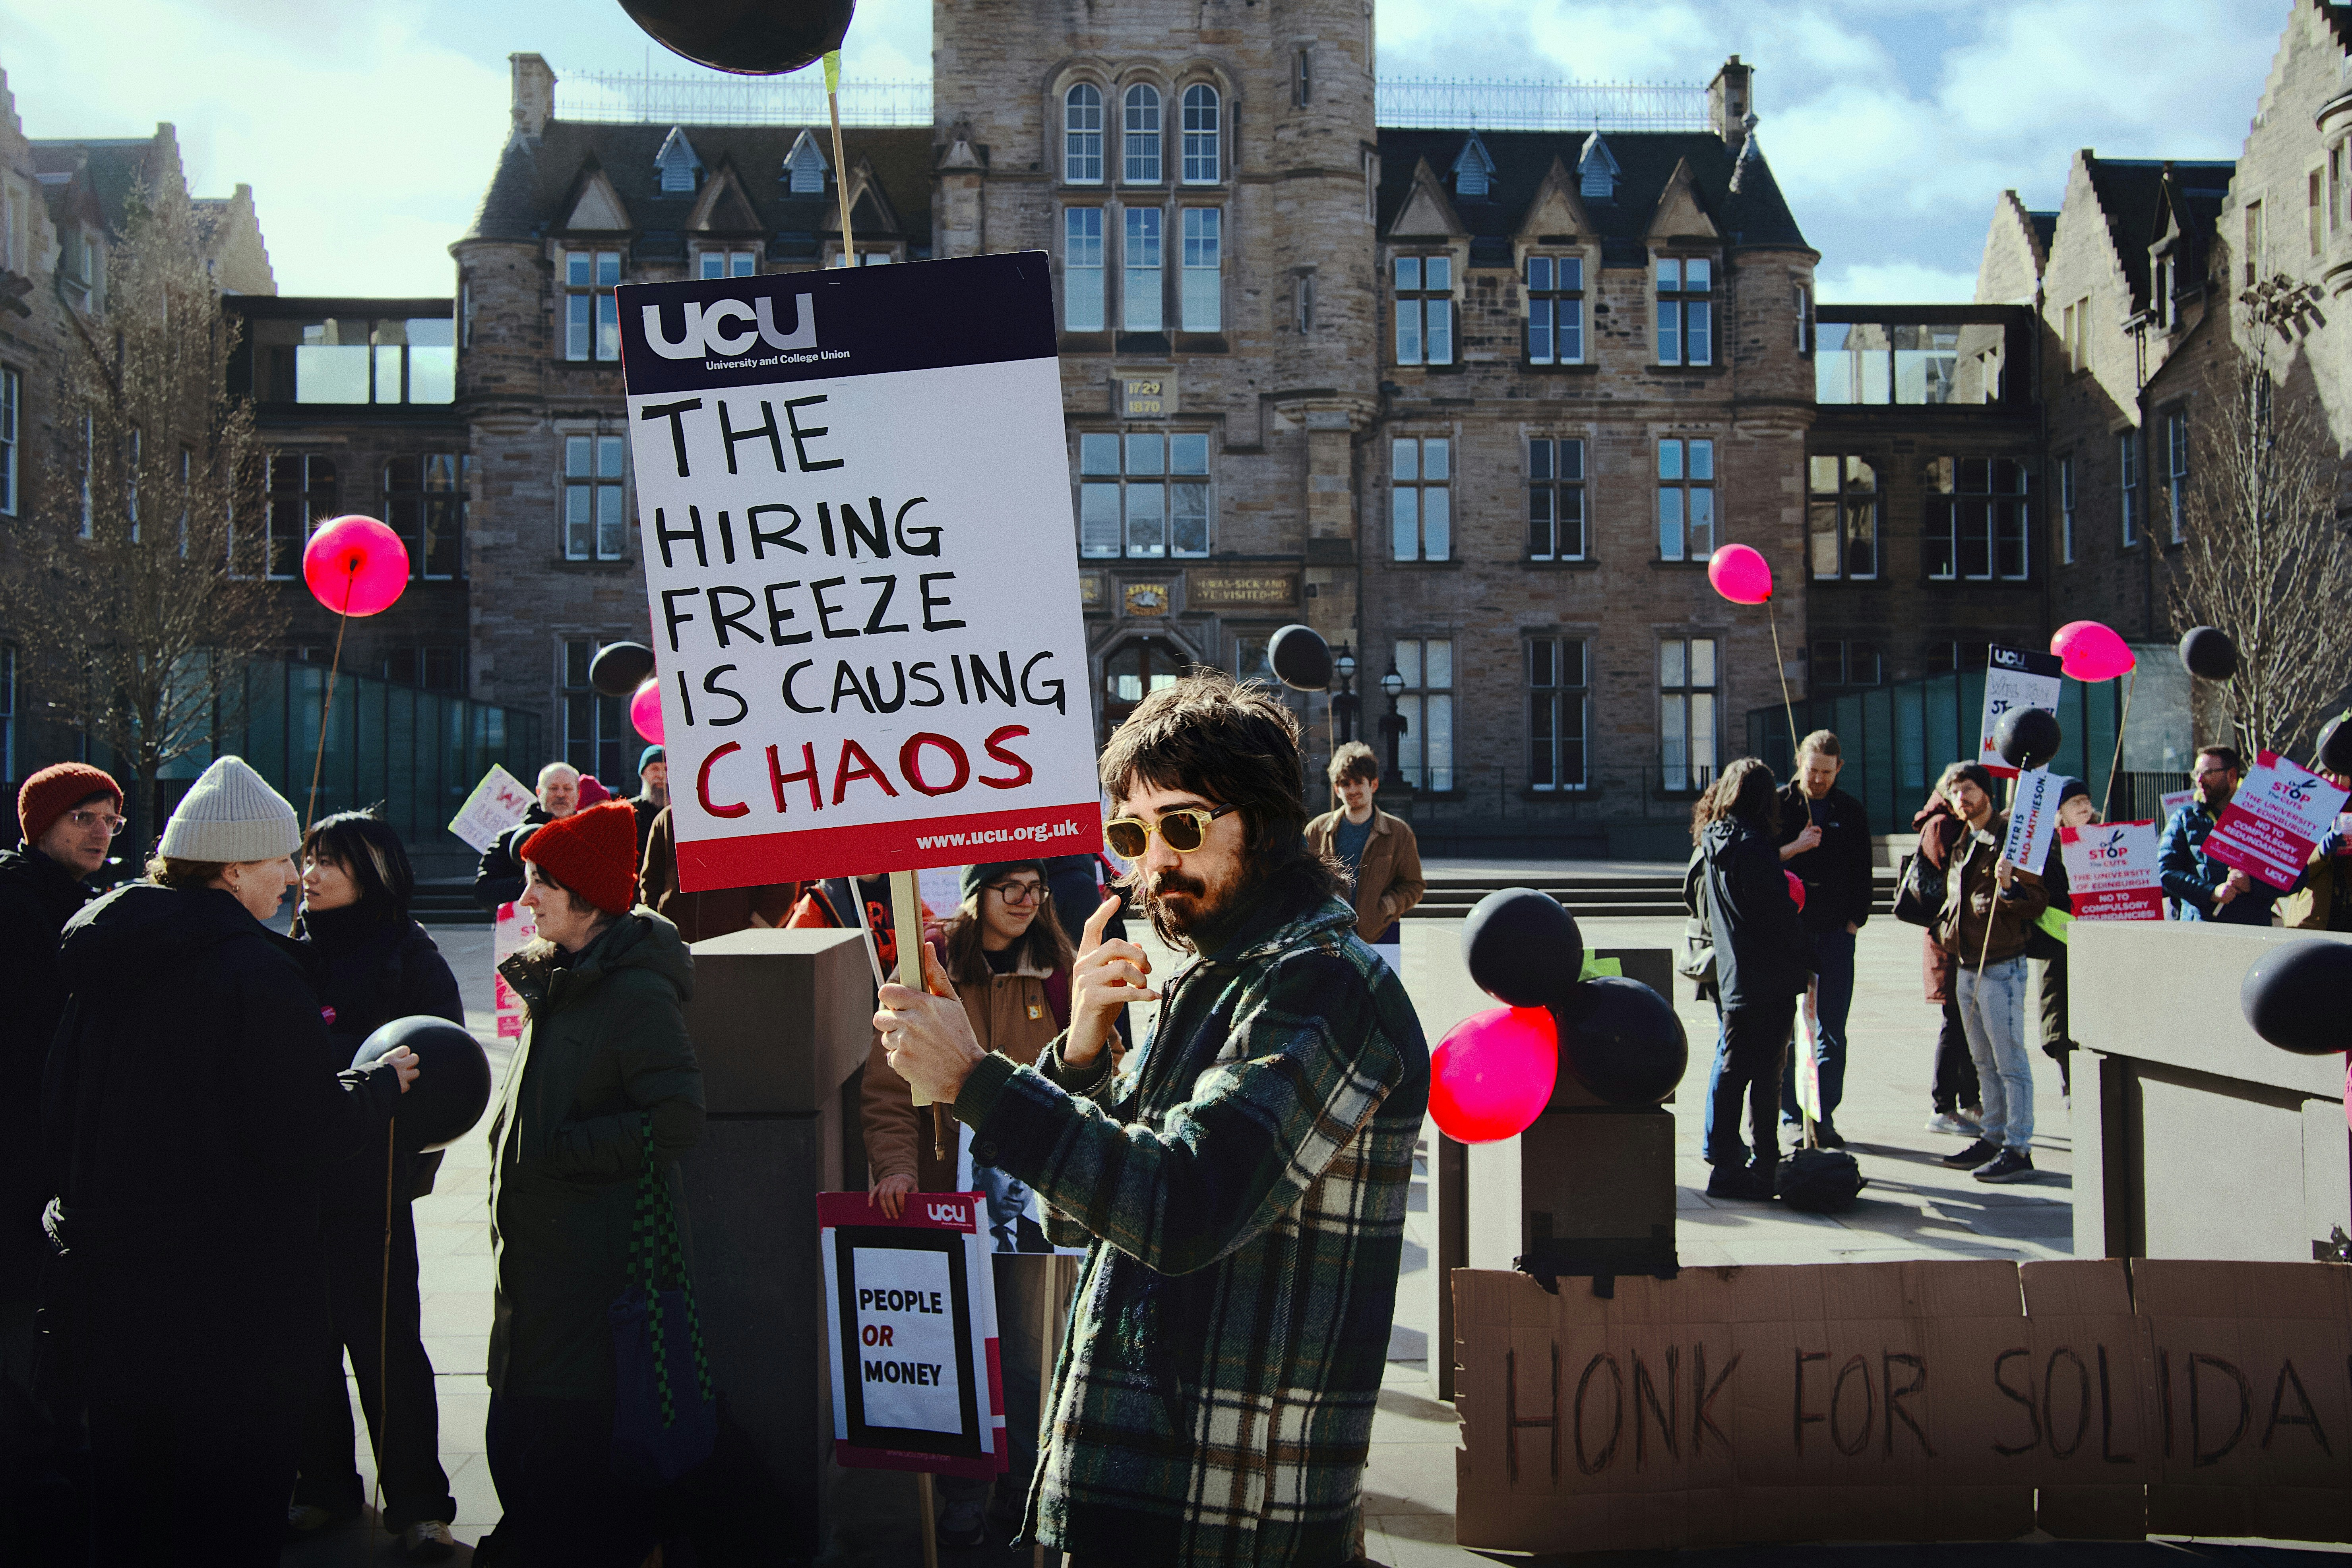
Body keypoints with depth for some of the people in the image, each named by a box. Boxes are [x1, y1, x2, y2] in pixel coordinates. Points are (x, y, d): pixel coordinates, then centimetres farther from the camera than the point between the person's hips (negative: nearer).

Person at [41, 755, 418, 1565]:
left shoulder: (99, 958, 5)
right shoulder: (255, 971, -20)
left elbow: (59, 1114, 14)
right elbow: (311, 1133, -22)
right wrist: (380, 1082, -4)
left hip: (111, 1285, 8)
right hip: (234, 1295, -7)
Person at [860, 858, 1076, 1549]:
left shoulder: (1059, 974, 4)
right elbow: (888, 1084, -3)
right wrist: (896, 1163, -16)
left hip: (1029, 1187, 1)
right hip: (945, 1188, -1)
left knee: (1025, 1347, 7)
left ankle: (1025, 1487, 25)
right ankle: (963, 1498, 20)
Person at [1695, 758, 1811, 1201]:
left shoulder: (1714, 841, 10)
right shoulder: (1753, 845, -16)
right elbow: (1778, 914, -15)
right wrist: (1804, 958, -3)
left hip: (1731, 974, 8)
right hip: (1768, 975, -8)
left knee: (1730, 1066, 14)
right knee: (1764, 1072, -3)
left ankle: (1722, 1151, 20)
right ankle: (1763, 1167, 1)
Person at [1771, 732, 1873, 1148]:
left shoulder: (1851, 812, 9)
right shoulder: (1778, 805, 3)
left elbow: (1862, 874, 12)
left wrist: (1854, 923, 3)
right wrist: (1794, 848, -13)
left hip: (1835, 931, 1)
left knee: (1832, 1031, 0)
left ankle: (1825, 1117, 4)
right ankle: (1790, 1117, 6)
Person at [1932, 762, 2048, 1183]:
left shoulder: (2011, 838, -10)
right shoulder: (1960, 844, 15)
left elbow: (2037, 903, -16)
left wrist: (2009, 886, -31)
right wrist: (1944, 929, 21)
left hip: (2001, 968, -8)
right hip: (1966, 968, 8)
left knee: (2011, 1061, -6)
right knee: (1984, 1062, 14)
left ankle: (2018, 1149, -4)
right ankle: (1993, 1137, 22)